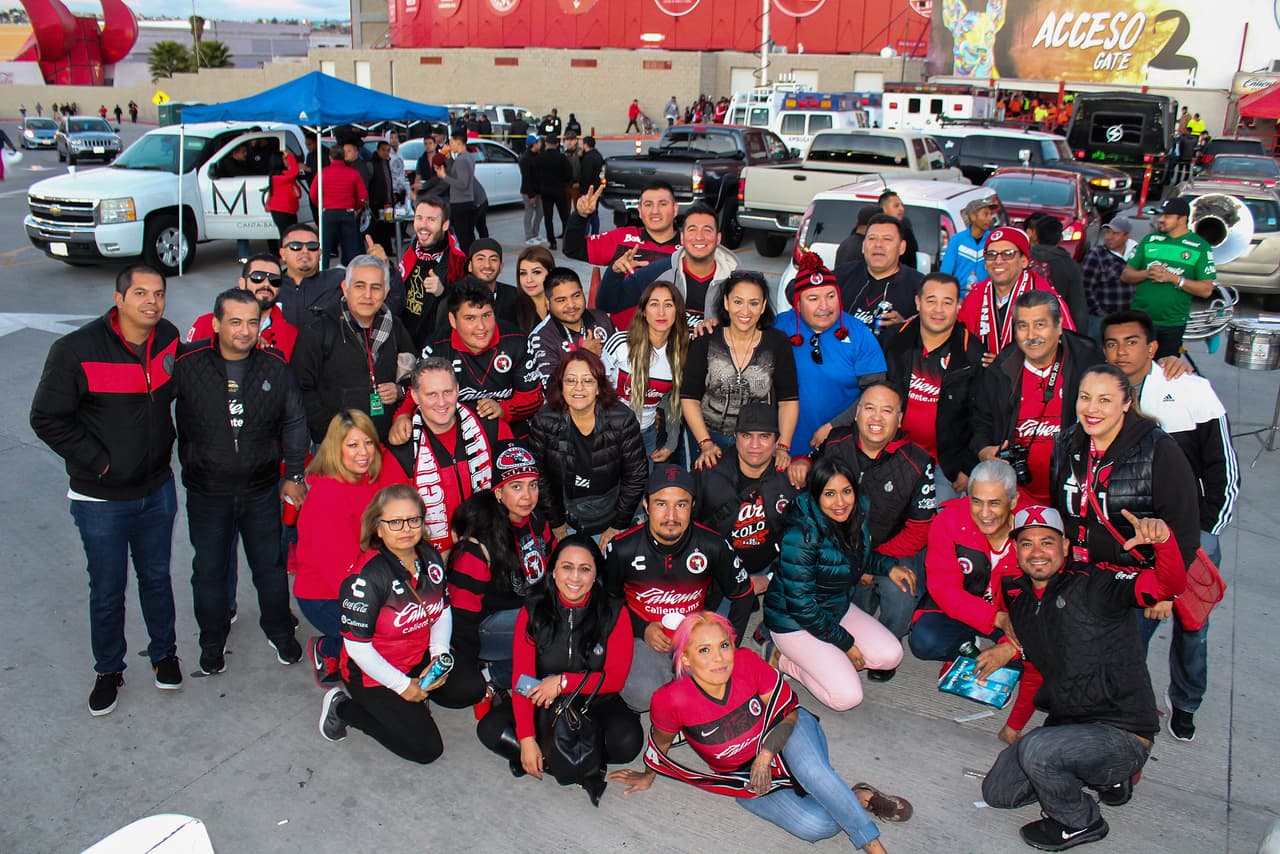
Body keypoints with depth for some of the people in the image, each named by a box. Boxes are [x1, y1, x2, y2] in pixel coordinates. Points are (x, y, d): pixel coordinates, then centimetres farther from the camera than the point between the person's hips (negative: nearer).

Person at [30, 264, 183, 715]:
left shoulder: (168, 338, -4)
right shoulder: (76, 350, -19)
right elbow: (47, 418, -14)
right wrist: (97, 461, -15)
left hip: (158, 490, 4)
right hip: (101, 499, -4)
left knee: (157, 576, 19)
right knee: (107, 591, 11)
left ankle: (163, 653, 38)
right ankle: (108, 670, 30)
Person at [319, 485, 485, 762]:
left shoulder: (430, 558, -5)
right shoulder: (367, 577, -26)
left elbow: (443, 611, 8)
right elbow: (356, 645, -23)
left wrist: (440, 654, -9)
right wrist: (402, 685, -18)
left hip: (420, 661, 7)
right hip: (372, 674, -7)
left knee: (472, 690, -5)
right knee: (427, 748, -8)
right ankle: (344, 706, 6)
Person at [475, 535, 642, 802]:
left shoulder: (614, 613, -8)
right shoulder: (532, 611, -5)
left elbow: (616, 678, -7)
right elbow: (522, 678, -10)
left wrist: (563, 682, -19)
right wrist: (527, 738, -21)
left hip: (596, 703, -2)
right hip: (544, 708, 2)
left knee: (628, 740, -31)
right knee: (490, 728, -22)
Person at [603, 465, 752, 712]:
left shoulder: (713, 545, -10)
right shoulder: (622, 548, -13)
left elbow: (743, 594, 5)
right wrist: (641, 629, -9)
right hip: (643, 637, -1)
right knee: (644, 696, -27)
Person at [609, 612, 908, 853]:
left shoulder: (748, 662, -24)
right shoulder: (670, 700, -27)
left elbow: (788, 711, -11)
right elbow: (661, 741, -3)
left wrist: (766, 753, -26)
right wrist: (648, 776, 15)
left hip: (785, 733, 0)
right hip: (744, 776, 0)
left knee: (811, 769, -36)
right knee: (817, 825, -24)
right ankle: (861, 798, 1)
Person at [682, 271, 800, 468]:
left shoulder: (778, 342, 0)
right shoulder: (705, 342, -2)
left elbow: (789, 400, 0)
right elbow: (689, 399, -3)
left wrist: (783, 447, -12)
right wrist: (706, 444, -14)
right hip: (710, 437, 0)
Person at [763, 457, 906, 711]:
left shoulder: (854, 519, -5)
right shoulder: (802, 536, -30)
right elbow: (800, 605, -26)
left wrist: (888, 568, 4)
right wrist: (845, 643, -17)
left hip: (838, 609, 8)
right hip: (793, 622, -8)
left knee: (891, 656, -6)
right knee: (847, 696, -17)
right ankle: (783, 658, 1)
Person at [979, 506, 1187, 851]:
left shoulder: (1094, 583, -14)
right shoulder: (1017, 596, 6)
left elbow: (1169, 584, -28)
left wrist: (1163, 539, -46)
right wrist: (1010, 648, 7)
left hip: (1121, 732, -8)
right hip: (1065, 724, 8)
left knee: (1036, 749, -32)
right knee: (998, 792, 7)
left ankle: (1081, 822, 0)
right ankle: (1104, 775, 20)